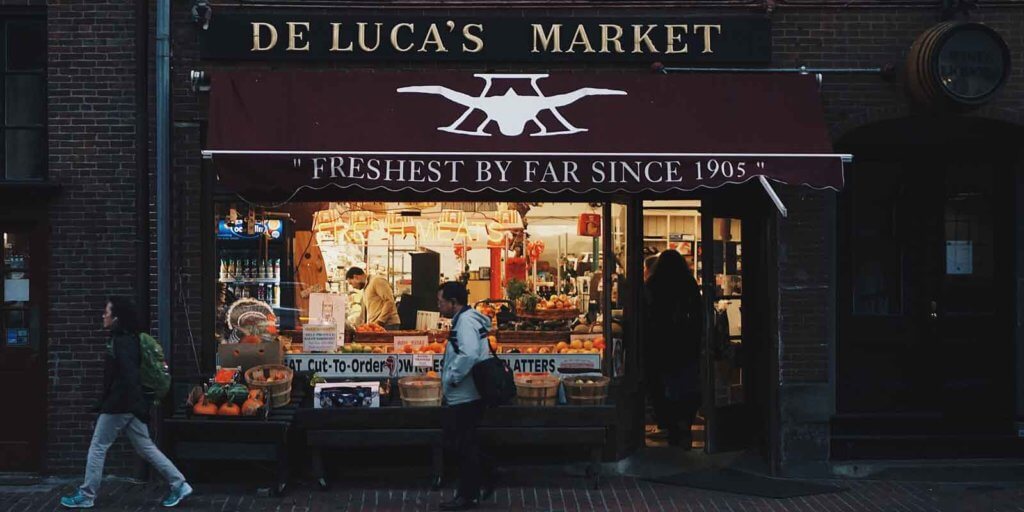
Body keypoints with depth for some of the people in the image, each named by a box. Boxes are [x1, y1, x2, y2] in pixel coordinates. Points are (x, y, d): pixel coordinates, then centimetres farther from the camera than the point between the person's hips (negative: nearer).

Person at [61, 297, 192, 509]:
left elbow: (129, 374, -26)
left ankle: (86, 495, 12)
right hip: (125, 404, 10)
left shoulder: (122, 341, -17)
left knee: (97, 447, 3)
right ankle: (179, 484, 8)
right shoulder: (125, 338, 13)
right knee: (145, 447, 10)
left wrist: (137, 405, -30)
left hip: (119, 404, -10)